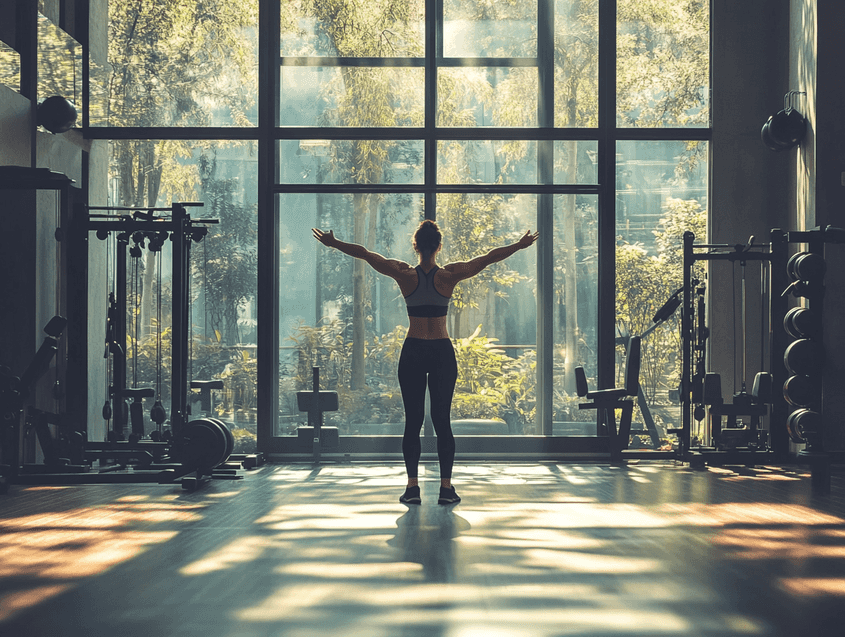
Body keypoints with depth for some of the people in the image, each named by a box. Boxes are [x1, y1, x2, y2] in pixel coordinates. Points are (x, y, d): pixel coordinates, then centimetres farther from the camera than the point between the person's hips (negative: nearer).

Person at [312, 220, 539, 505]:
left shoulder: (405, 275, -5)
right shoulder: (449, 275, -5)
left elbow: (365, 254, 2)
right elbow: (489, 258, 1)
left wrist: (333, 243, 12)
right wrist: (520, 246, 12)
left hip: (413, 352, 0)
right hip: (443, 353, 0)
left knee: (413, 421, 4)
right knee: (442, 420, 4)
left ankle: (413, 486, -1)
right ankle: (446, 487, 1)